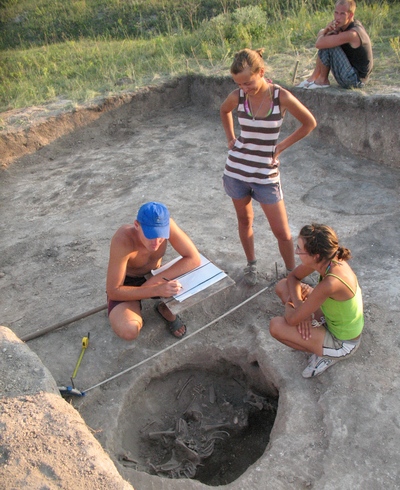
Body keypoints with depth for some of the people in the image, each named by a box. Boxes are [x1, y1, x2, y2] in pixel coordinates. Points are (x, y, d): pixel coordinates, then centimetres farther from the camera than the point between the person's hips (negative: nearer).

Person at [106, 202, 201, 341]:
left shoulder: (166, 224, -28)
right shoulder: (122, 241, -38)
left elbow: (194, 259, -23)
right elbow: (113, 292, -33)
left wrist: (160, 279, -32)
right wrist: (157, 290, -43)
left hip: (154, 277, 3)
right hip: (125, 285, -3)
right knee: (129, 331, -31)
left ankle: (167, 309, 9)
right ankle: (135, 310, 6)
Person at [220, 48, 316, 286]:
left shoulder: (282, 97, -14)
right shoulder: (237, 96, -6)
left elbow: (310, 123, -1)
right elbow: (224, 111, 19)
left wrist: (281, 146, -4)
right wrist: (231, 138, 8)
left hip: (266, 174, -2)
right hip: (236, 171, 3)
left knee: (282, 231, 3)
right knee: (245, 221, 17)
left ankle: (292, 273, 23)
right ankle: (251, 264, 38)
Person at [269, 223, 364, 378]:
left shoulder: (330, 284, -39)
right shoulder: (327, 259, -16)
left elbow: (291, 320, -29)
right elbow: (293, 277, 2)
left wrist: (289, 306, -7)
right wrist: (300, 307, -11)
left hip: (342, 344, -7)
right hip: (332, 321, 8)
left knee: (276, 326, -21)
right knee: (282, 286, 2)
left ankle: (326, 356, 1)